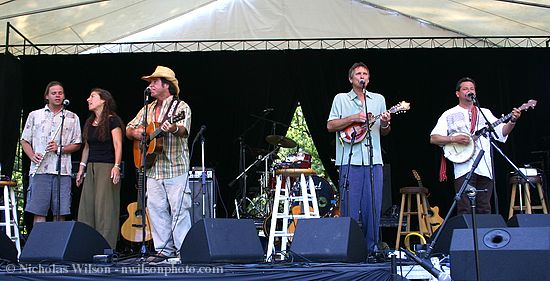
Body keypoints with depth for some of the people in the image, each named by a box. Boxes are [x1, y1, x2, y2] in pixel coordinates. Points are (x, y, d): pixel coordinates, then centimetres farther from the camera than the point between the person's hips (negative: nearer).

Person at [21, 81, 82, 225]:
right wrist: (32, 155, -5)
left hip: (62, 171, 0)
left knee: (60, 213, 0)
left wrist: (60, 148, -7)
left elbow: (77, 144, 11)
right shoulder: (35, 115, 14)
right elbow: (25, 140, 14)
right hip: (39, 169, 0)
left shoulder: (72, 118, 13)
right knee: (38, 212, -3)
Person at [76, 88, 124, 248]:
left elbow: (118, 144, -11)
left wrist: (116, 166, -21)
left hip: (107, 168, -8)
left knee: (105, 209, -7)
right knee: (87, 208, 3)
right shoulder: (89, 122, 18)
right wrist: (82, 168, 17)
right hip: (91, 168, 8)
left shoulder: (112, 120, -4)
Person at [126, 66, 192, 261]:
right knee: (156, 209, 7)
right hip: (153, 170, 7)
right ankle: (164, 250, 14)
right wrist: (135, 132, -4)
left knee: (179, 210, -6)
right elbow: (129, 129, 20)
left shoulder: (181, 107, -3)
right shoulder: (147, 110, 18)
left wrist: (173, 128, -44)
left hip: (175, 168, -6)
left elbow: (183, 130, -21)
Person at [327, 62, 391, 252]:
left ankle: (370, 248, 10)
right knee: (350, 208, -3)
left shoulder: (379, 99, 18)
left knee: (373, 207, 1)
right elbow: (330, 126, 1)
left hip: (373, 161, 3)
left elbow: (384, 133, 19)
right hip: (350, 161, -3)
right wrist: (353, 119, -10)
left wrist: (385, 124, -4)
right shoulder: (341, 99, 9)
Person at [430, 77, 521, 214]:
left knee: (484, 209, 3)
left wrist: (512, 121, -9)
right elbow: (433, 138, 1)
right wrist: (453, 138, -14)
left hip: (485, 168, 3)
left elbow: (502, 131, 9)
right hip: (464, 167, -3)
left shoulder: (485, 113, 19)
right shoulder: (449, 115, 9)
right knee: (465, 210, -9)